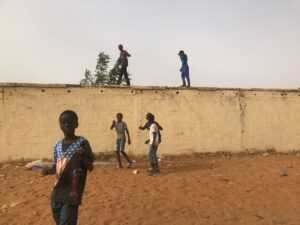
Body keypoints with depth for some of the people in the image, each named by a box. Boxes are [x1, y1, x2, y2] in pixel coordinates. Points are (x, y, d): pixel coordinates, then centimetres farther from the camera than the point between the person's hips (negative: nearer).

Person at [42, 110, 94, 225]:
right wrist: (48, 170, -5)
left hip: (72, 193, -6)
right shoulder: (57, 145, 7)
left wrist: (83, 157, -27)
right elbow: (56, 166, 16)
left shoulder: (82, 143, -9)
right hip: (57, 193, 6)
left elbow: (90, 167, -8)